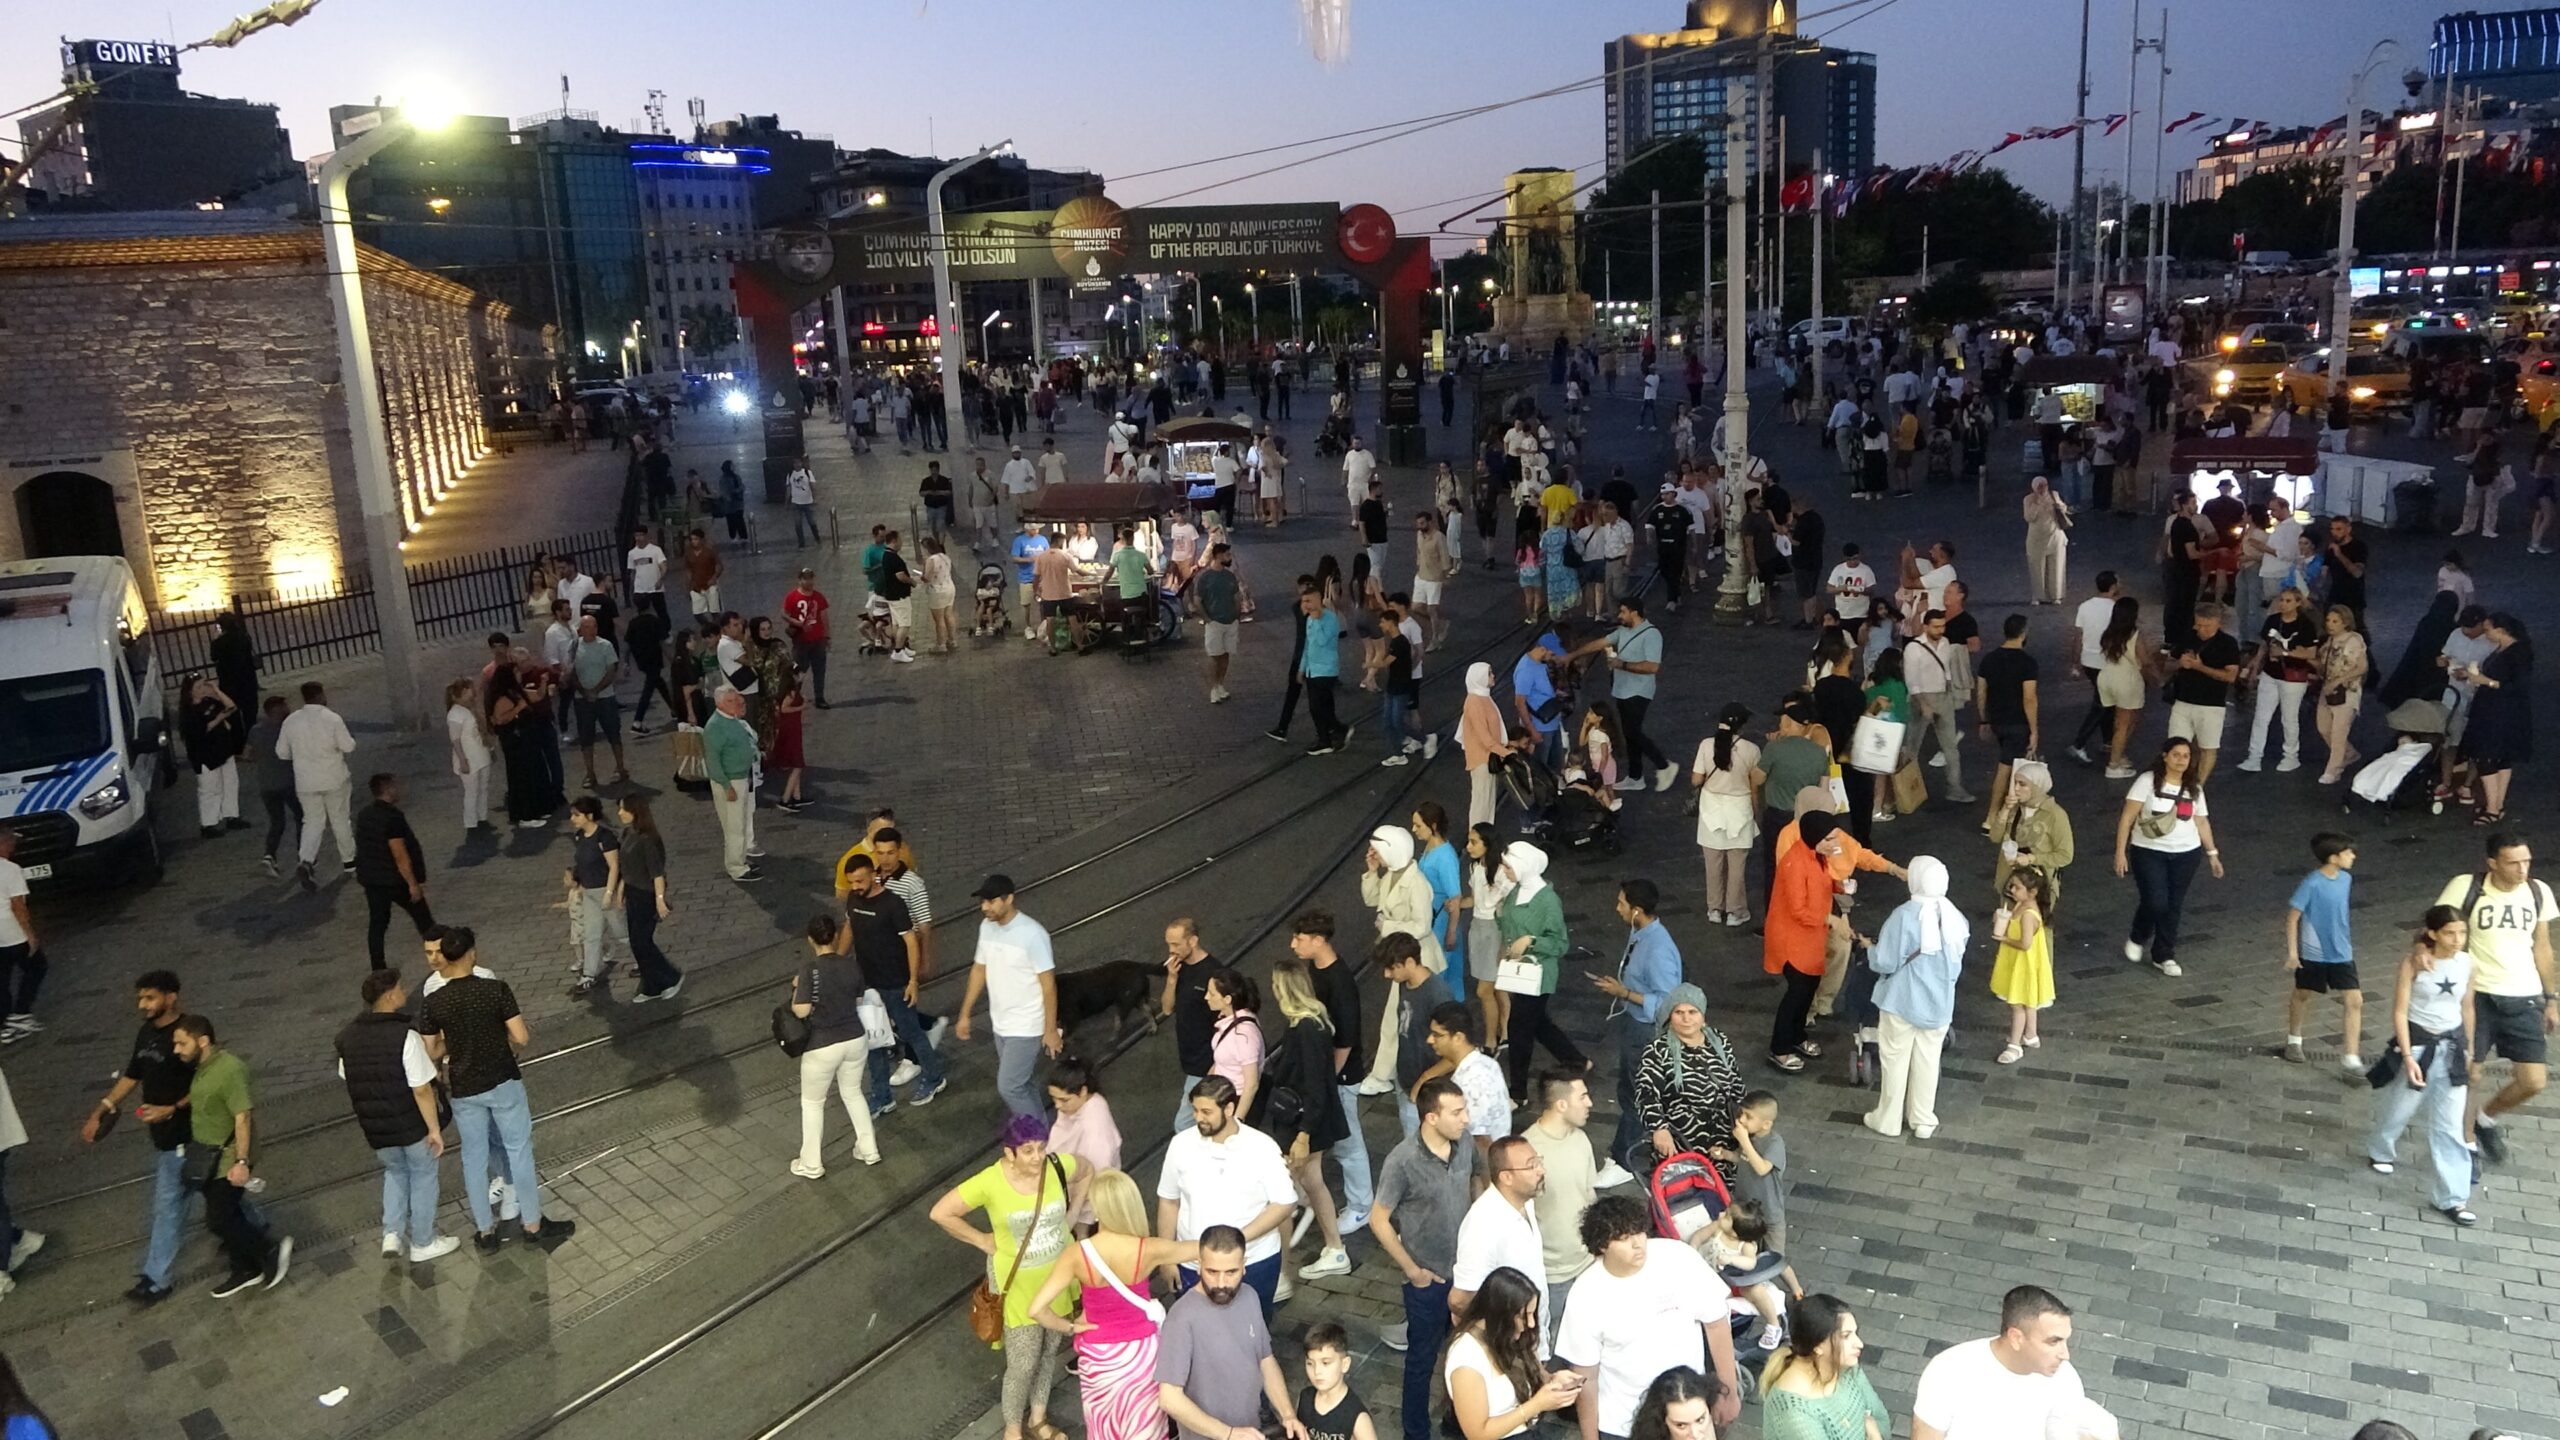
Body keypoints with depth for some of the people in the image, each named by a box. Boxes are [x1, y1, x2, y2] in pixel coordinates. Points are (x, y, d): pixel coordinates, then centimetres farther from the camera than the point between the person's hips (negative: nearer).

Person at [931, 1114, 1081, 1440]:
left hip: (1058, 1275, 4)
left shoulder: (1059, 1166, -18)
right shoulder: (990, 1182, -27)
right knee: (1023, 1364, 6)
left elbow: (1085, 1175, 5)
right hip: (1018, 1282, -3)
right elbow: (941, 1213, -18)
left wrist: (1067, 1217, 1)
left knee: (1050, 1350, 21)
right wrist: (983, 1241, -13)